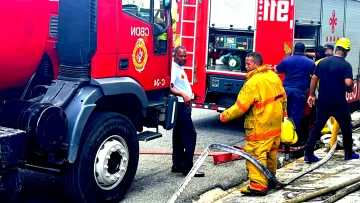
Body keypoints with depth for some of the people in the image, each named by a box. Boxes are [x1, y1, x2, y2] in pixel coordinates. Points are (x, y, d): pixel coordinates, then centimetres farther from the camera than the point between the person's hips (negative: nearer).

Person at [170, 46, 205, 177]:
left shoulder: (180, 69, 15)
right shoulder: (173, 69, -15)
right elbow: (169, 88, -26)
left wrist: (188, 96, 25)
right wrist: (183, 95, -36)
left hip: (184, 106, 10)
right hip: (180, 106, -10)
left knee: (179, 136, 12)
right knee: (190, 134, -10)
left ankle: (177, 165, 18)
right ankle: (187, 167, -8)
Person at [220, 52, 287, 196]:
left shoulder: (253, 82, -19)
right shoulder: (273, 76, 6)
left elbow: (241, 106, -18)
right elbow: (282, 97, 15)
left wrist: (225, 116, -6)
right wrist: (281, 114, 28)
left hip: (260, 126, -9)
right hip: (275, 124, 9)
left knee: (256, 155, -5)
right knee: (271, 154, 18)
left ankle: (258, 185, -7)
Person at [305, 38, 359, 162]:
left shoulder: (322, 62, 5)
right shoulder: (346, 65, -11)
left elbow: (314, 79, 6)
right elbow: (348, 83, -22)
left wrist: (311, 95, 14)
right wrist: (350, 89, 0)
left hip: (323, 101, 4)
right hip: (339, 102, -4)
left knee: (317, 126, 9)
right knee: (346, 127, 15)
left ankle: (308, 154, 3)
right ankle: (349, 153, 26)